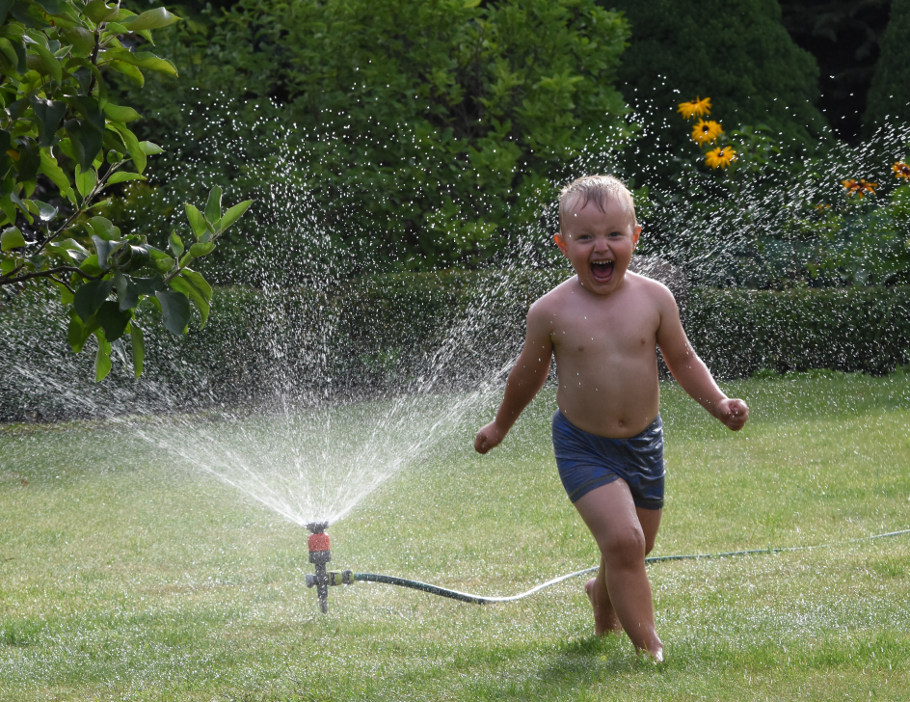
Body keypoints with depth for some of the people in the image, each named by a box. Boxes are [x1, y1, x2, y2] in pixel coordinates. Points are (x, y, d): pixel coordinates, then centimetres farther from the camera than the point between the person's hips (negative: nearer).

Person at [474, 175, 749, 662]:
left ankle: (603, 596, 51)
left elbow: (682, 360, 7)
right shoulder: (552, 311, -13)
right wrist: (501, 426, 17)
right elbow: (528, 374, 4)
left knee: (634, 550, 18)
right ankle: (647, 646, -11)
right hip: (582, 448, -4)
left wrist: (717, 403, -7)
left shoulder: (653, 299, -8)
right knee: (623, 539, -20)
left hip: (643, 443, 4)